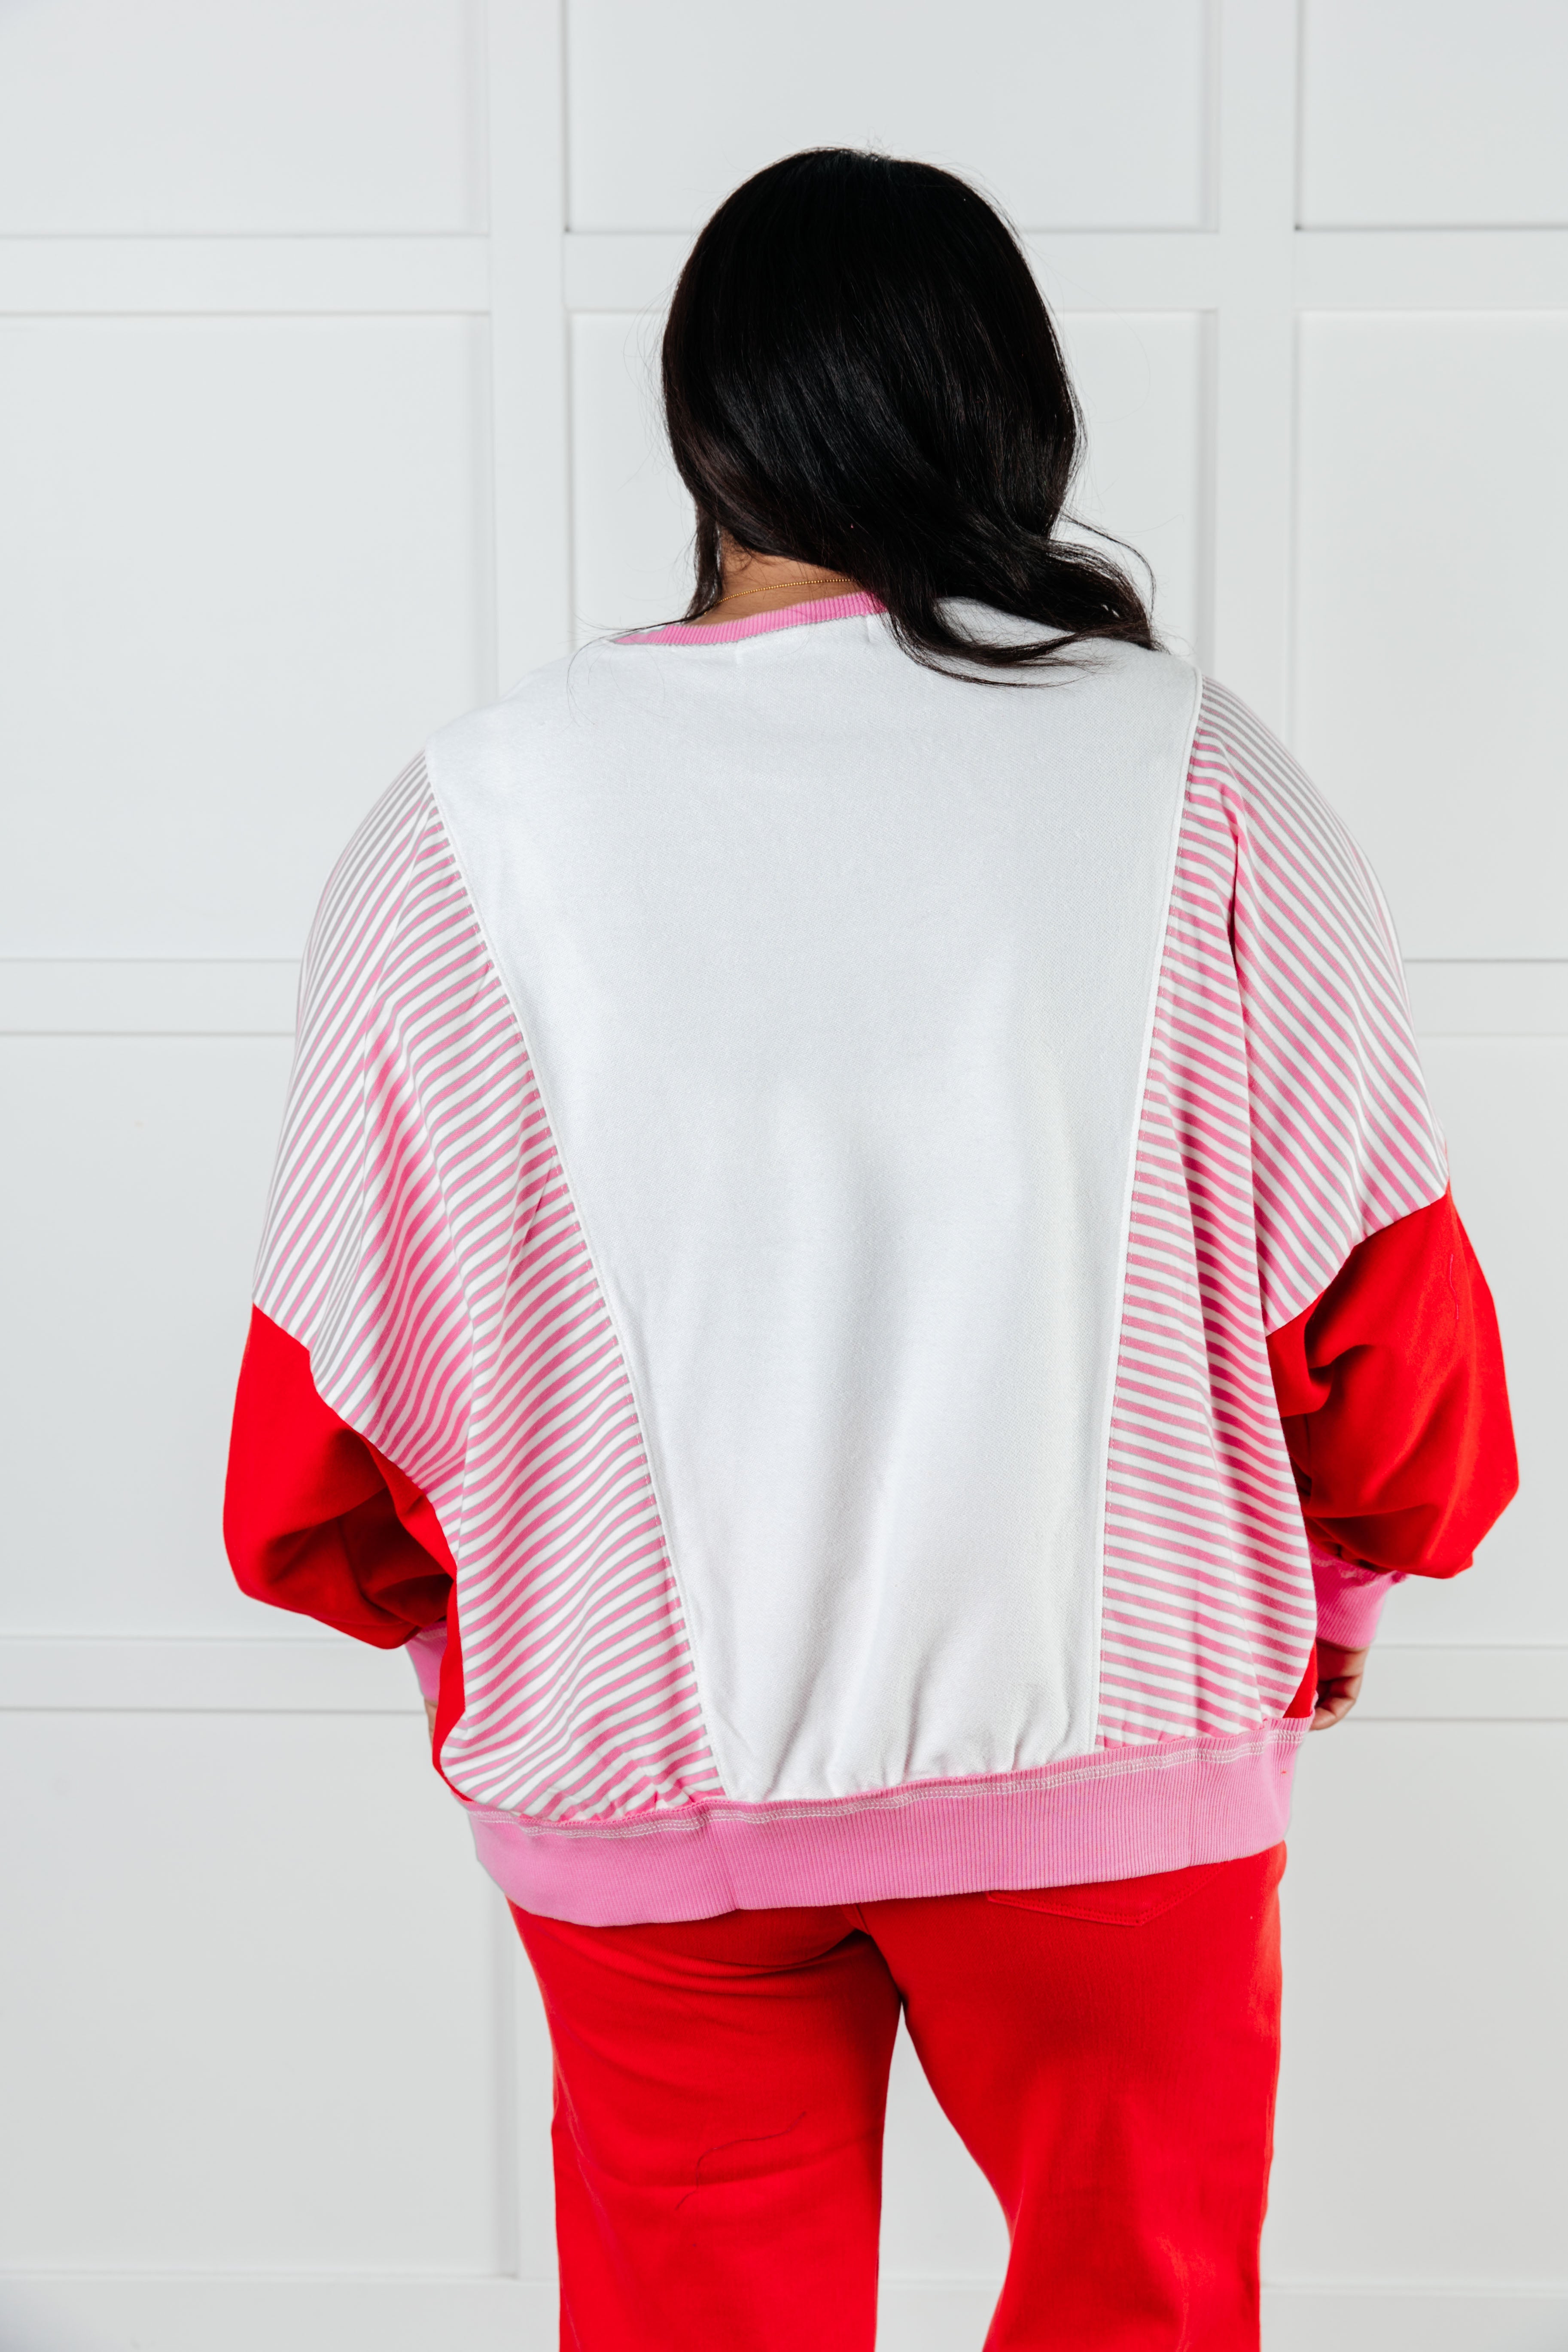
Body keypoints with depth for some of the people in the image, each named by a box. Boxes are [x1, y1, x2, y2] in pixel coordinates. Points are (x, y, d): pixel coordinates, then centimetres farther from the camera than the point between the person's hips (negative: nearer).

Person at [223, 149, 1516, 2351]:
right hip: (1112, 1750, 0)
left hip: (642, 1768, 1)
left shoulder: (464, 823, -9)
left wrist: (478, 1629, 15)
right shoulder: (1196, 788, -10)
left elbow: (337, 1389, -5)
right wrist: (1321, 1595, 13)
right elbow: (1394, 1323, -7)